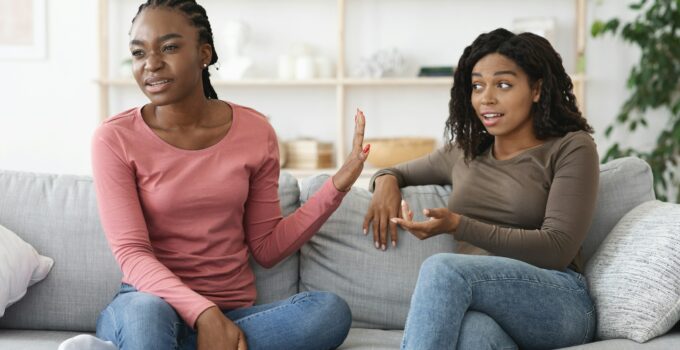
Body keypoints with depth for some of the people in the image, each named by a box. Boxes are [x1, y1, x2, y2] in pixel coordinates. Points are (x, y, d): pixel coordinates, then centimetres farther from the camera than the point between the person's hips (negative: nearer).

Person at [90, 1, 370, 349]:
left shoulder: (255, 132, 2)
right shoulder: (115, 139, -6)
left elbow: (266, 248, 6)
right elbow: (131, 254, -13)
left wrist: (337, 186, -5)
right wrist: (204, 314, -28)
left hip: (232, 314, 5)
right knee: (147, 313, -40)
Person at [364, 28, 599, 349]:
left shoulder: (572, 149, 5)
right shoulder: (463, 153, 21)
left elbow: (558, 249, -7)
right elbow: (399, 172, 38)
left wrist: (457, 225, -15)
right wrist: (386, 180, 11)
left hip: (558, 303, -2)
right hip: (476, 304, 3)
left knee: (442, 268, -34)